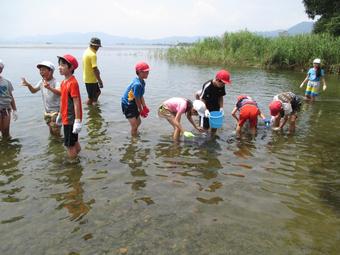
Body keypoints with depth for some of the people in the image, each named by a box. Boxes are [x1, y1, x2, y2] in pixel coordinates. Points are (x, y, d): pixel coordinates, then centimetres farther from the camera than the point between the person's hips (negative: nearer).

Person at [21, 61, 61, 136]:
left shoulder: (55, 82, -19)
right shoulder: (42, 82, 5)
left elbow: (59, 93, -38)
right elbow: (34, 90, 17)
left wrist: (50, 88, -57)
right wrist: (28, 85, -4)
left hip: (56, 112, -8)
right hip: (47, 112, 8)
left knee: (56, 134, -5)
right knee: (51, 133, 18)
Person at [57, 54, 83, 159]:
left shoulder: (73, 83, -20)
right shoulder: (63, 82, 7)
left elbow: (76, 102, -22)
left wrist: (77, 121, -22)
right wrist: (60, 115, 23)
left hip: (71, 119, -9)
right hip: (66, 118, 9)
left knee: (69, 145, 3)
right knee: (74, 143, 22)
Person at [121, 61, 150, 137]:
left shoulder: (142, 82, 0)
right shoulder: (137, 84, -30)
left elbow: (141, 96, 6)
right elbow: (137, 99, -22)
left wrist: (145, 107, 1)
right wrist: (141, 111, -10)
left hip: (133, 105, 10)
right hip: (127, 105, -10)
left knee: (138, 122, 23)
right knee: (134, 126, -7)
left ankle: (135, 135, 46)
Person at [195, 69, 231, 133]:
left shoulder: (222, 86, -12)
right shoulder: (207, 86, -28)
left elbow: (220, 97, 1)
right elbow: (202, 99, -21)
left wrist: (221, 107, -10)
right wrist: (205, 110, -31)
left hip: (215, 108, 5)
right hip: (206, 108, -5)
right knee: (205, 127, -2)